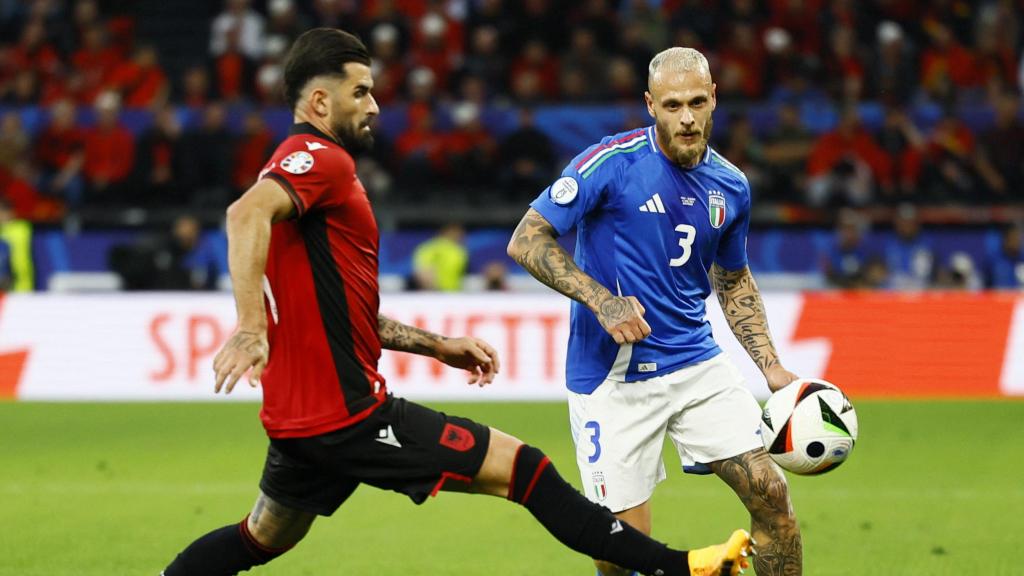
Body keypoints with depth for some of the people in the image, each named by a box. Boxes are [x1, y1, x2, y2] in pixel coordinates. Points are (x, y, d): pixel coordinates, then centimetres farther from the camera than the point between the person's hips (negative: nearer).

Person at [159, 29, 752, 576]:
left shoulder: (317, 165, 20)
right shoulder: (320, 159, -12)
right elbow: (247, 214, -33)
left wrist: (438, 345, 23)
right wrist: (251, 329, -42)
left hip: (302, 414, 10)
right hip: (345, 413, -10)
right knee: (522, 466, -8)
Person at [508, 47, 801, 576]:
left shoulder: (731, 186, 6)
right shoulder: (612, 163, -12)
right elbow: (526, 241, -11)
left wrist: (772, 369, 11)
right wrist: (602, 301, -22)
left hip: (698, 364, 5)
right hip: (613, 376, -5)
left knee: (770, 492, -5)